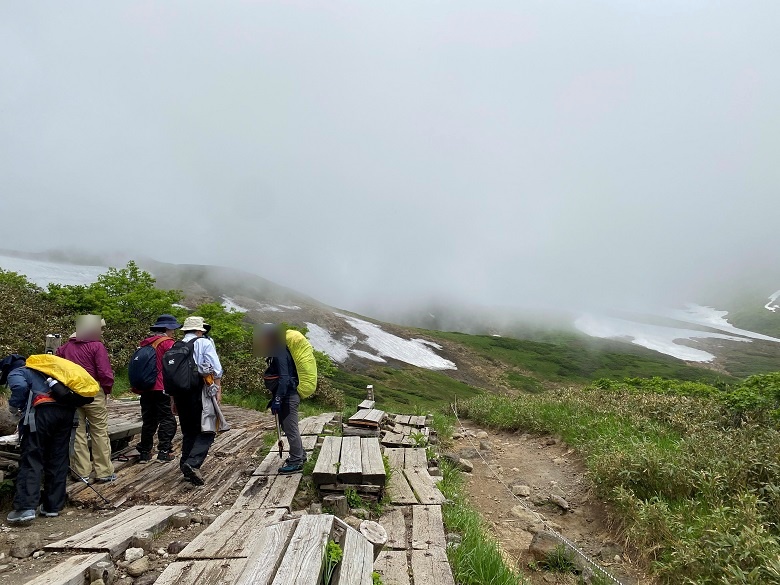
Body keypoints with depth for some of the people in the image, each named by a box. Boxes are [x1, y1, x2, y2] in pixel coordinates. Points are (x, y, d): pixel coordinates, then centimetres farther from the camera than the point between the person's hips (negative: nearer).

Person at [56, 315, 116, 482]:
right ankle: (104, 471, 9)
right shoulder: (97, 346, -11)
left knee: (78, 432, 12)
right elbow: (105, 373, -17)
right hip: (93, 393, -5)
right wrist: (107, 389, -1)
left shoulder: (66, 346, 7)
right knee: (99, 432, 4)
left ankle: (82, 471, 18)